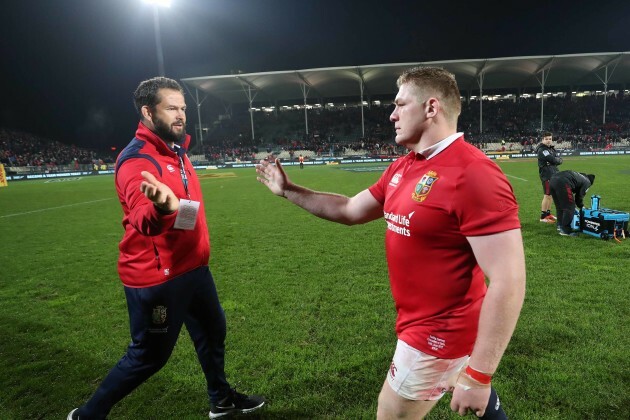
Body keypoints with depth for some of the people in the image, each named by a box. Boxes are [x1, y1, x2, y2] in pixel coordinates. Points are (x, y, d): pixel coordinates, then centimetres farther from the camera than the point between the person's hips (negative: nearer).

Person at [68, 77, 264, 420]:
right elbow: (142, 219, -42)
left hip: (192, 267, 9)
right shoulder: (137, 159, -23)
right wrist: (163, 208, -61)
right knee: (149, 356, 6)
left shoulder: (175, 149, 7)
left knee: (212, 330, 21)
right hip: (156, 278, -9)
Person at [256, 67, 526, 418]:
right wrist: (288, 190, 13)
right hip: (425, 322, 7)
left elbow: (509, 282, -26)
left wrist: (478, 374, -24)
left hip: (438, 334, -7)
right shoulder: (403, 168, 3)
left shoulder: (474, 176, -25)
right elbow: (350, 211, 13)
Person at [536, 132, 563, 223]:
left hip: (553, 174, 9)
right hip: (546, 175, -9)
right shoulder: (542, 150, -12)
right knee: (547, 195, -8)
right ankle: (543, 216, -3)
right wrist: (557, 159, -1)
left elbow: (560, 160, 9)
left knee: (551, 195, 13)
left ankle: (548, 213, 22)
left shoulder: (552, 149, 16)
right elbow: (553, 159, -19)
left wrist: (555, 160, -10)